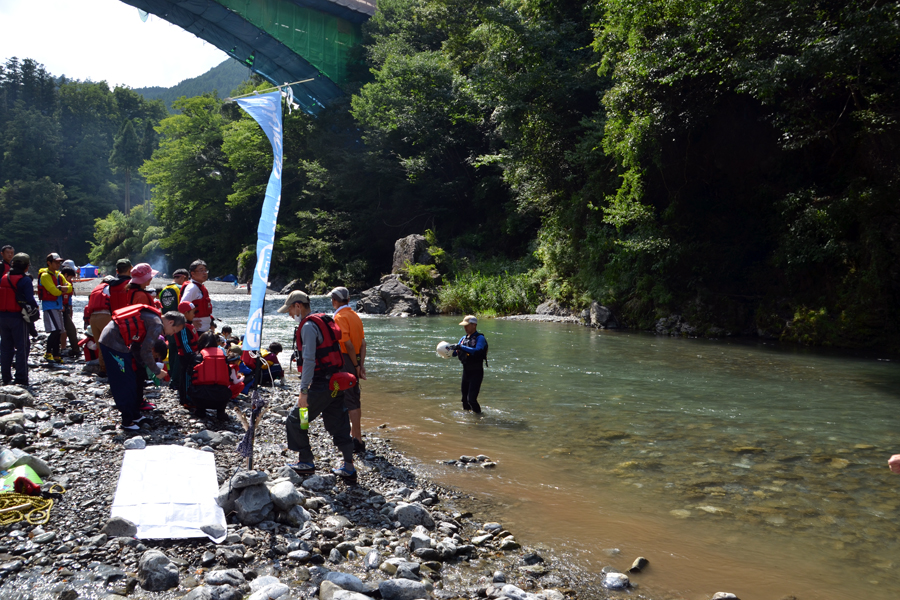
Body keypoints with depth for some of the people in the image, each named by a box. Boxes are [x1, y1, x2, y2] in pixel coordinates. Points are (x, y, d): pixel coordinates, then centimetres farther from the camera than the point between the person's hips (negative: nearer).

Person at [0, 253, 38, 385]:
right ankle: (21, 378, -1)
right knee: (22, 347, 1)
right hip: (18, 317, -6)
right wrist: (35, 310, -1)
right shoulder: (25, 280, -12)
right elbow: (30, 300, -17)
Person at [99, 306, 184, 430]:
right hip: (114, 343, -10)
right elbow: (145, 352, -16)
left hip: (108, 339, 10)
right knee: (125, 383, -2)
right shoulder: (157, 325, -13)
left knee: (131, 380, 17)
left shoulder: (151, 318, 16)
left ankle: (134, 415, 27)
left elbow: (136, 347, 18)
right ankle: (127, 422, 6)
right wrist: (157, 371, -5)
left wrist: (145, 366, 15)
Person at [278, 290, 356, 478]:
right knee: (338, 424, 12)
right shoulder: (325, 322, 16)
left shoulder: (308, 326, -13)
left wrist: (303, 391, -21)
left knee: (295, 420, 6)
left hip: (321, 385, -9)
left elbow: (309, 360, -21)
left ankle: (306, 462, 13)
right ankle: (349, 467, 15)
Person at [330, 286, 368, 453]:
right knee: (355, 398, 18)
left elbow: (348, 344, -19)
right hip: (354, 361, 9)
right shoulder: (354, 315, 14)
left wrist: (356, 365, -12)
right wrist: (361, 364, 6)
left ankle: (358, 441, -7)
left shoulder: (340, 317, -12)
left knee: (350, 401, -7)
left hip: (345, 360, -9)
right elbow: (363, 343, 9)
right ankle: (354, 435, 32)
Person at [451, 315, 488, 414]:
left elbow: (477, 351, -28)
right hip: (466, 371, 7)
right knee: (465, 398, 14)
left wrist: (462, 347, -33)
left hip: (476, 372, -7)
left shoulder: (480, 338, -11)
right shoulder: (464, 338, 12)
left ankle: (478, 415, 9)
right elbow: (455, 353, 11)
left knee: (471, 399, -10)